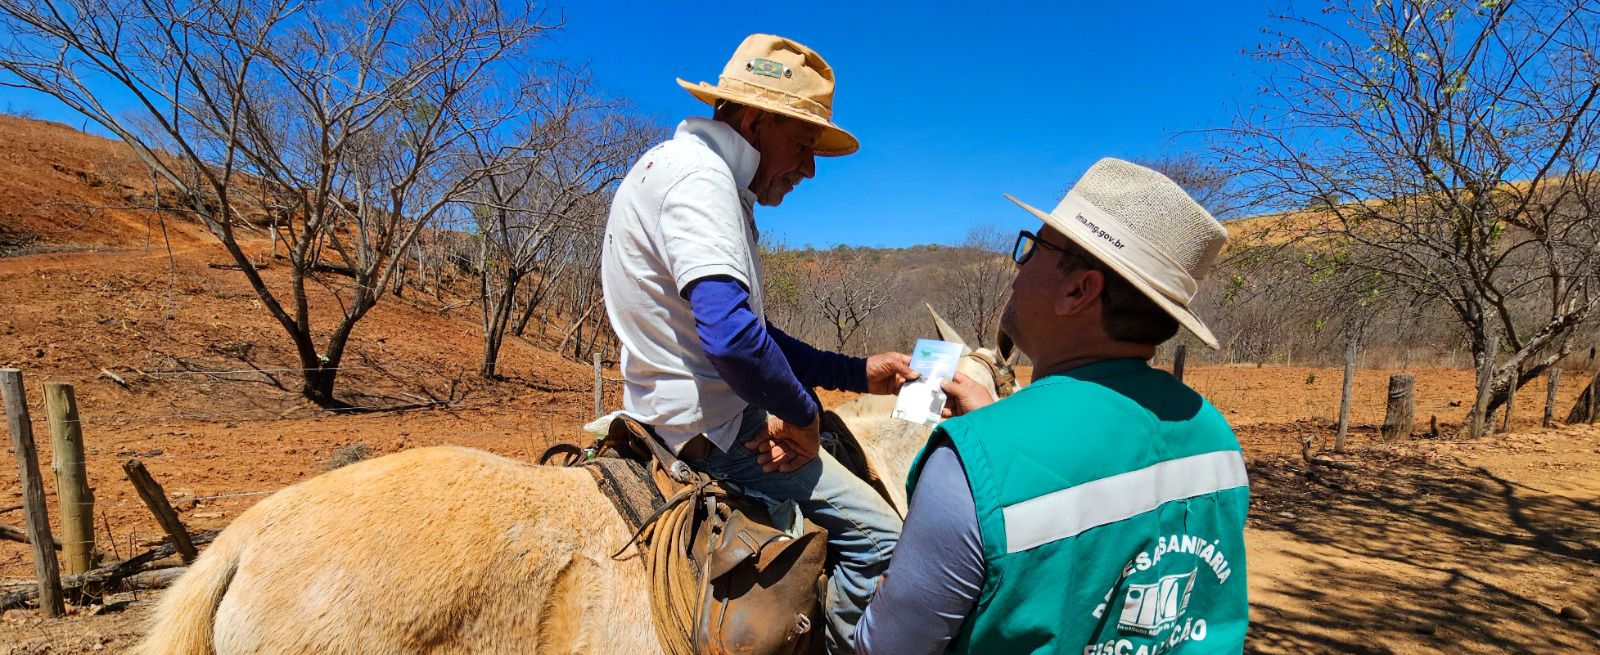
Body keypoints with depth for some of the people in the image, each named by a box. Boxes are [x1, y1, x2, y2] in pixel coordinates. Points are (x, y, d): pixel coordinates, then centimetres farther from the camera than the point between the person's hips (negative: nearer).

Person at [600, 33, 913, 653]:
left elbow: (752, 328, 16)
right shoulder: (698, 173, -18)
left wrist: (858, 372, 10)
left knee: (840, 440, 25)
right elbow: (732, 334, -35)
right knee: (878, 536, -7)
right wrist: (801, 413, -17)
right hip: (710, 423, -11)